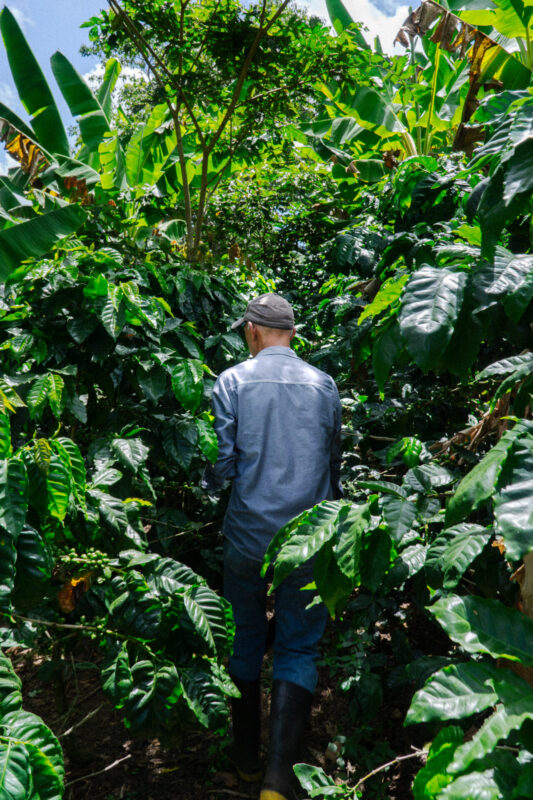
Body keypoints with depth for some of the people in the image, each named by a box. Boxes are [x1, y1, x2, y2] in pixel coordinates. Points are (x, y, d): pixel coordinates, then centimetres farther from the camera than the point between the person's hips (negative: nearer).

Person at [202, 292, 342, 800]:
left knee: (245, 637, 19)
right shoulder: (324, 385, 3)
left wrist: (205, 488, 13)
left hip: (248, 535, 0)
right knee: (298, 648, 11)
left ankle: (246, 756, 34)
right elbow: (334, 464, 11)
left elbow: (221, 460, -9)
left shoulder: (232, 381, -5)